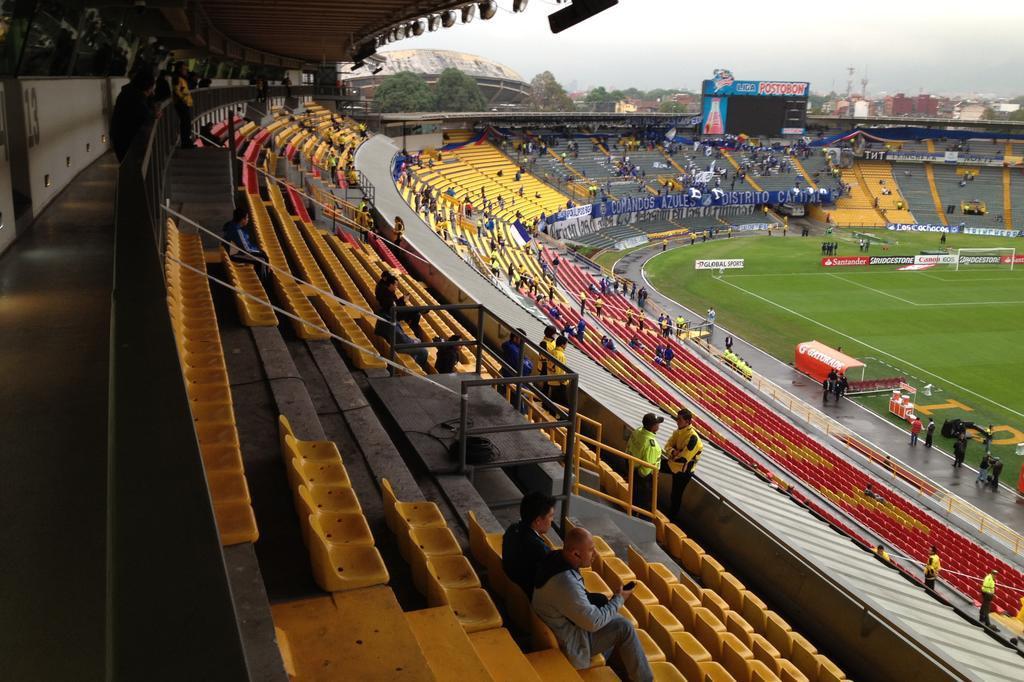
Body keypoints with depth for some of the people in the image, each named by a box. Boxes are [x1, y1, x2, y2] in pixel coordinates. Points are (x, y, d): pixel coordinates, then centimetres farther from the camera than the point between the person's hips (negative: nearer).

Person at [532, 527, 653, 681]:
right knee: (623, 627, -8)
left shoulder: (556, 557, -8)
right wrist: (619, 599, -10)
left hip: (561, 625, 9)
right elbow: (594, 622, -24)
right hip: (566, 643, -9)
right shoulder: (566, 583, -36)